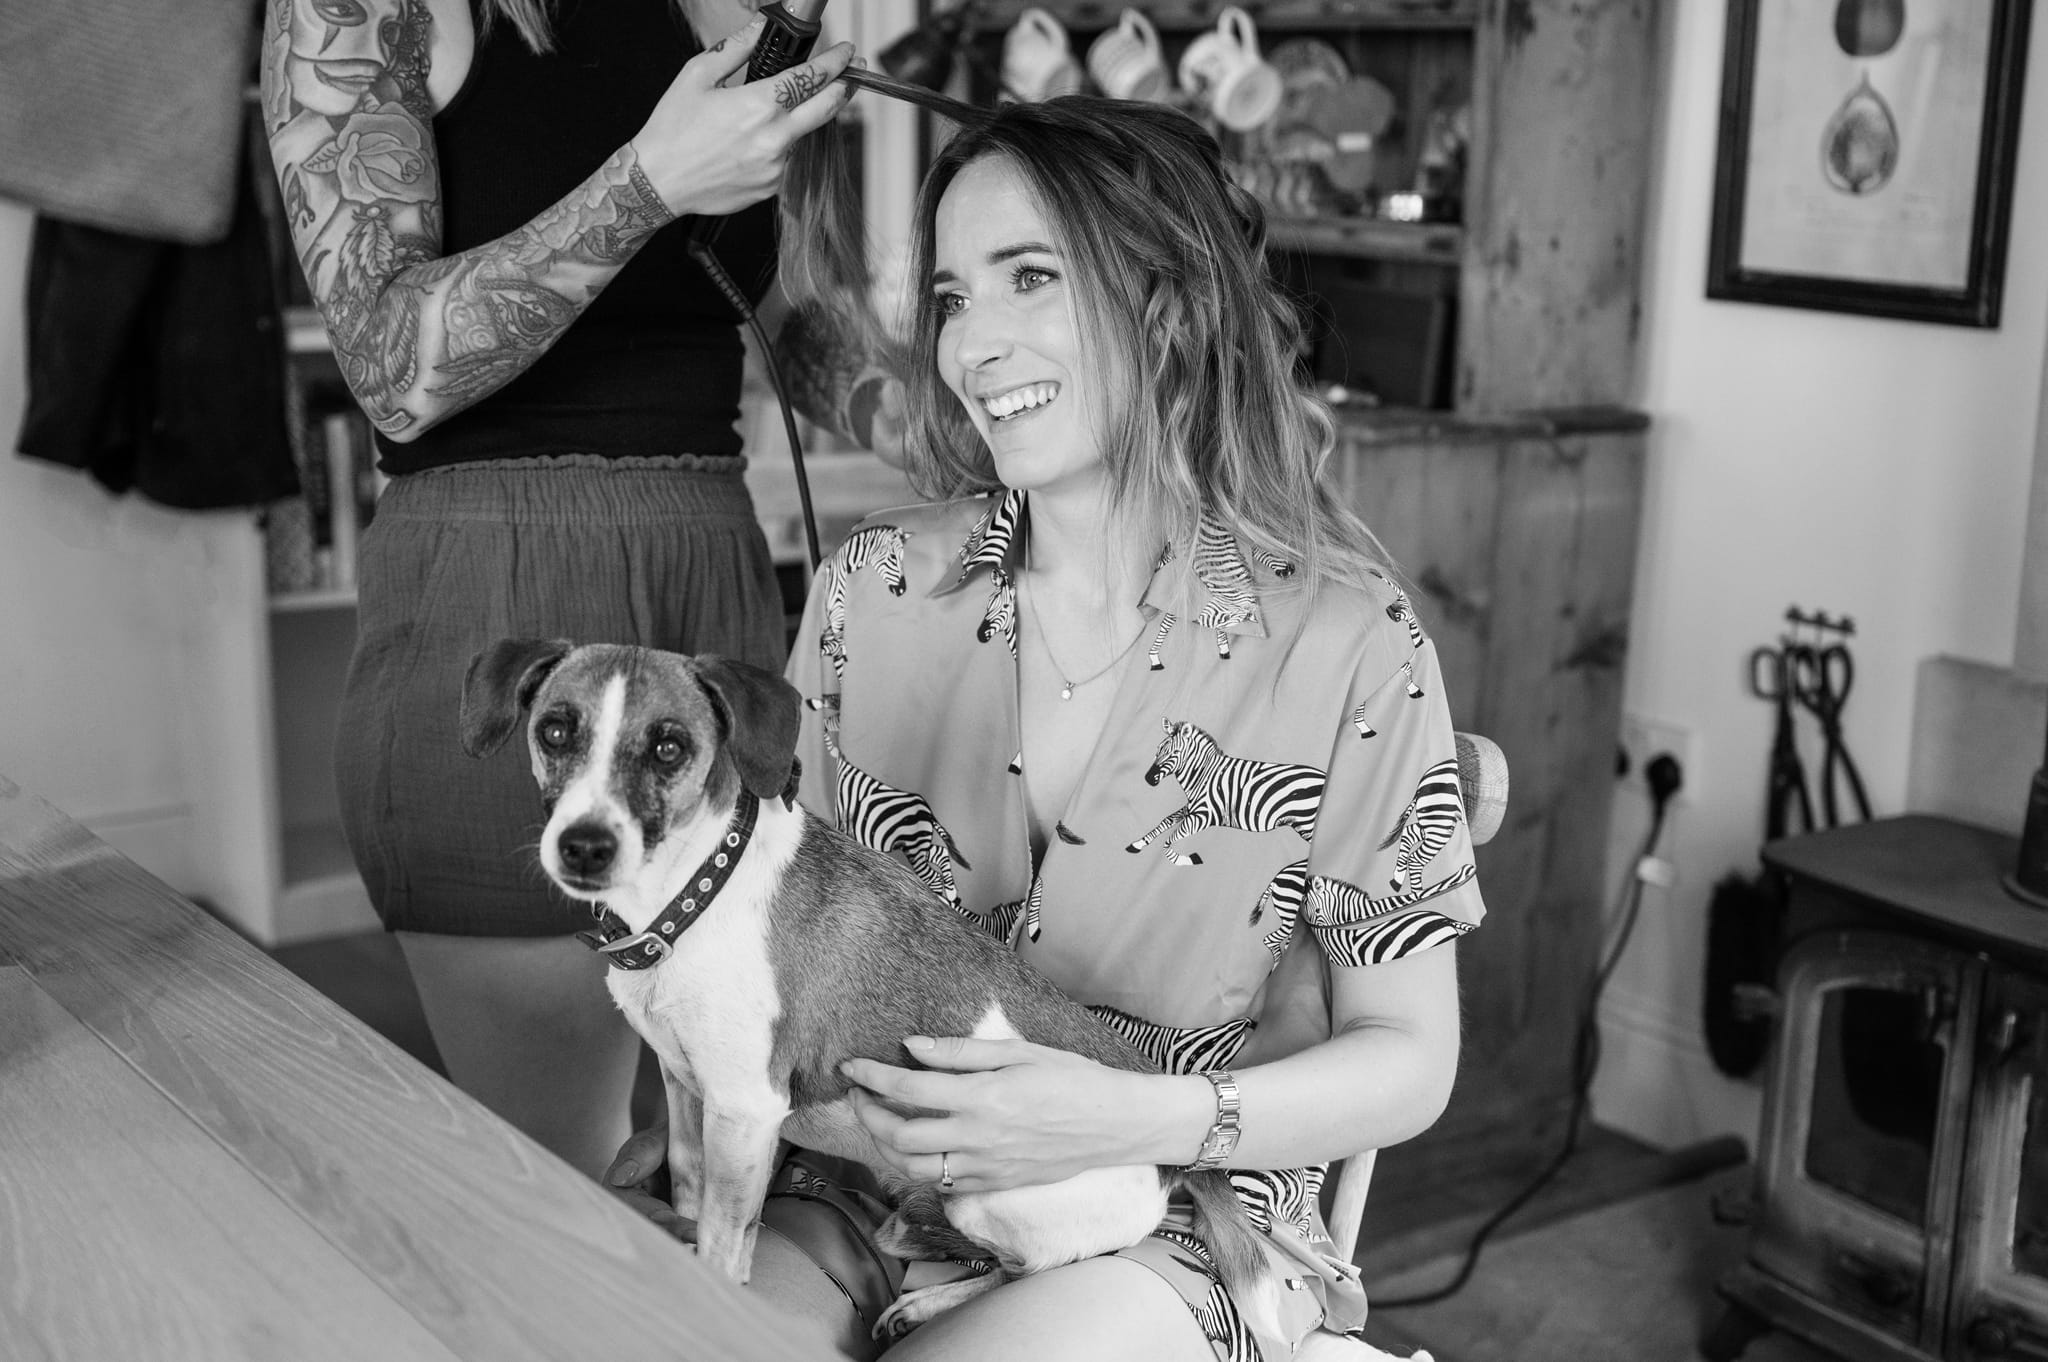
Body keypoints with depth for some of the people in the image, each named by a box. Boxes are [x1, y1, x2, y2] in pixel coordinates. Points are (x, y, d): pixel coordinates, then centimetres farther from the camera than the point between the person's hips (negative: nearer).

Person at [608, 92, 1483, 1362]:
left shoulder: (1344, 641, -10)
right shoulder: (875, 588, 1)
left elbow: (1408, 1061, -4)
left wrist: (1141, 1119, -20)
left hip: (1175, 1222, -2)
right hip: (871, 1168, 3)